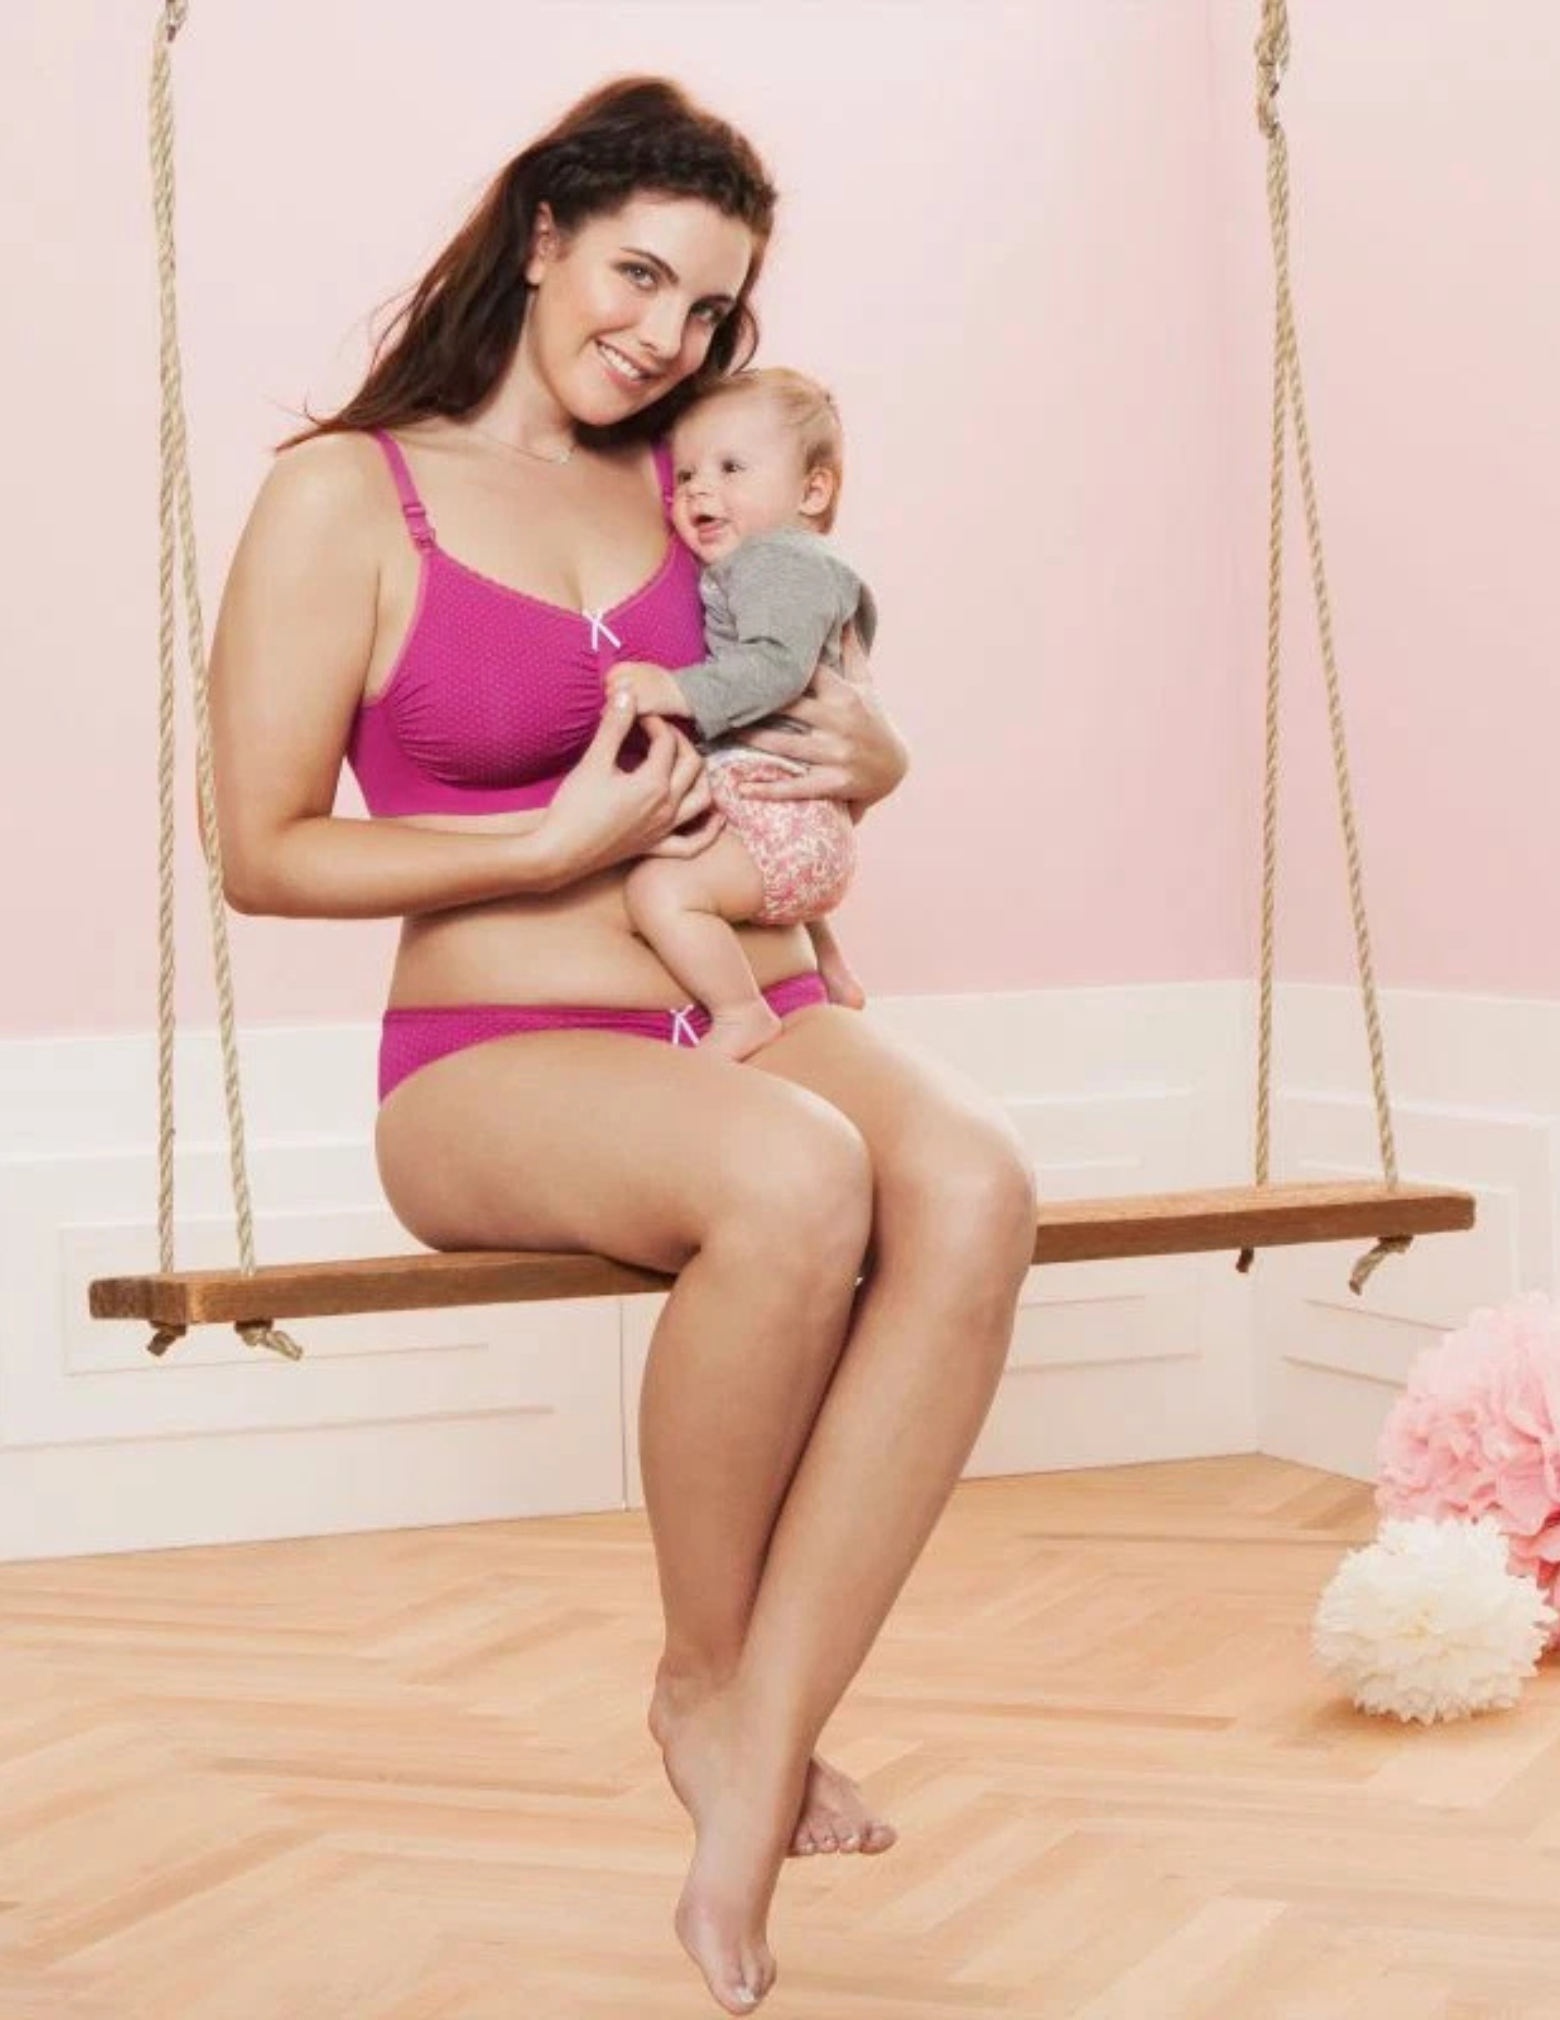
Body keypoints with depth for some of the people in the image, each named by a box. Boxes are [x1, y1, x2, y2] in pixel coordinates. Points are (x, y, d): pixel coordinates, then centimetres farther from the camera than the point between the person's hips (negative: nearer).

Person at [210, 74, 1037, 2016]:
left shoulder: (688, 488, 14)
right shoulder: (345, 496, -1)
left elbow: (820, 728, 28)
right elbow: (264, 851, -3)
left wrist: (865, 760, 4)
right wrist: (558, 844, -12)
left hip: (761, 1014, 5)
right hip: (498, 1055, -5)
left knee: (972, 1183, -30)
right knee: (796, 1179, -38)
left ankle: (751, 1794, -27)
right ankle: (702, 1680, -11)